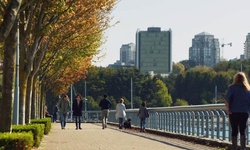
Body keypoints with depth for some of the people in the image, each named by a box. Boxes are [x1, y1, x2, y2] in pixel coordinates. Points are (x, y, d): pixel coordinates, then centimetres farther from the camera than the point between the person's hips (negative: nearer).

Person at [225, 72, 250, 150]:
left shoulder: (232, 88, -4)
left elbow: (227, 100, -15)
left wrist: (228, 109, -8)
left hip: (234, 112, -2)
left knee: (234, 131, 5)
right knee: (242, 131, 8)